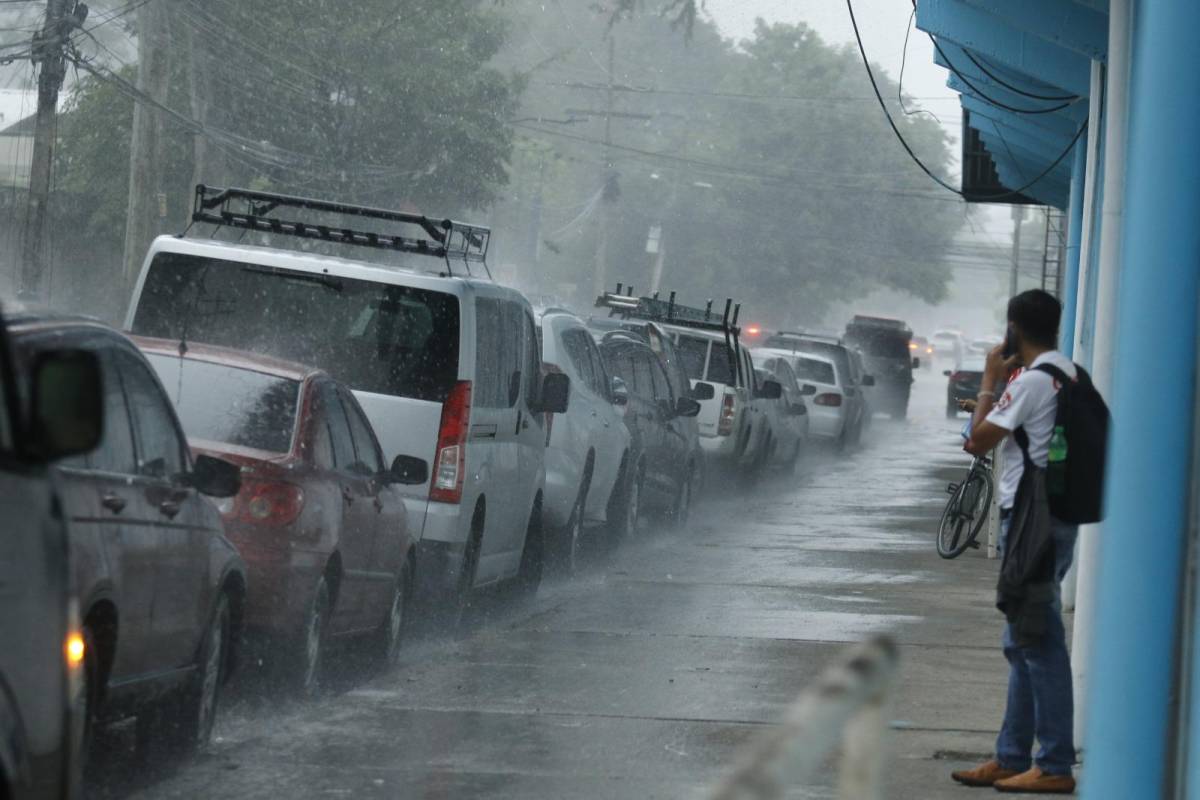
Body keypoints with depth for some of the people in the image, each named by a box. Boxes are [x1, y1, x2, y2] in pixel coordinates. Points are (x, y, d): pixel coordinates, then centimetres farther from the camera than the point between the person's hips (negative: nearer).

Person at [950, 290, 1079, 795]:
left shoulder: (1032, 380, -14)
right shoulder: (1069, 375, 14)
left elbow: (979, 441, -10)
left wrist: (991, 380, -1)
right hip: (1055, 518, 10)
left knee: (1040, 644, -9)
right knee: (1023, 645, 15)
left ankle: (1055, 767, -10)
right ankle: (1012, 758, 20)